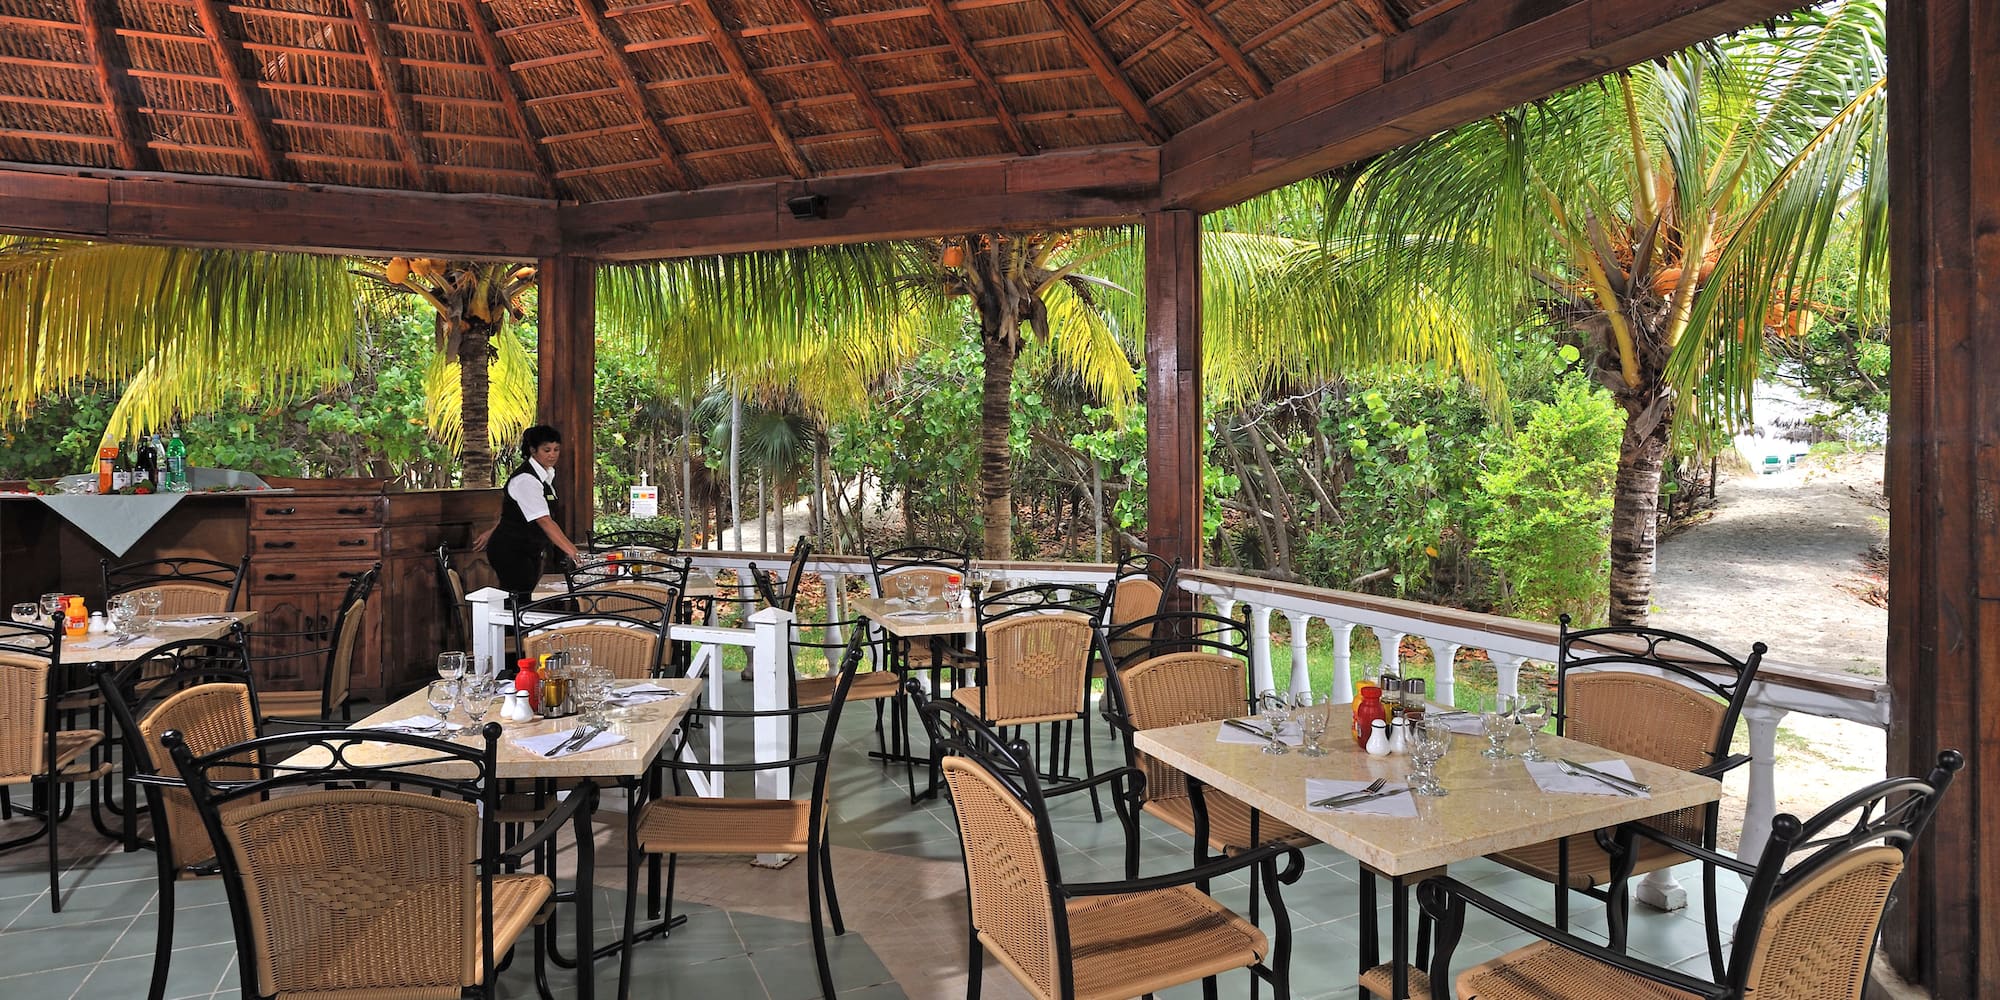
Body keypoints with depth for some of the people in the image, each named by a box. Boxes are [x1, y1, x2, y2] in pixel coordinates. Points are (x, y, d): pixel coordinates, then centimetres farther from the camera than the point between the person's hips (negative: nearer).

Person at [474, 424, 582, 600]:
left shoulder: (548, 473, 6)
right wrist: (570, 550, -37)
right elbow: (544, 520, -31)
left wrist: (492, 531, 21)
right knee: (519, 603, -12)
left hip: (529, 551, 9)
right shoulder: (526, 479, -21)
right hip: (511, 552, -9)